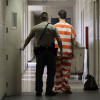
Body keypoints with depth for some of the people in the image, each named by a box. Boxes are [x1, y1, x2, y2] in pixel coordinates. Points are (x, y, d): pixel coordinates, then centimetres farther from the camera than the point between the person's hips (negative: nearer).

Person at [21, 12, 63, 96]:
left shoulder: (35, 28, 4)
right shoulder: (53, 27, -2)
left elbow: (28, 39, 12)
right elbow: (59, 40, -5)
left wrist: (23, 47, 26)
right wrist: (61, 50, 7)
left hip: (39, 51, 2)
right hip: (50, 51, -2)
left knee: (39, 72, 7)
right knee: (51, 71, 4)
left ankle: (38, 91, 10)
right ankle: (49, 91, 4)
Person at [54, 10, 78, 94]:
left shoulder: (55, 26, -2)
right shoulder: (69, 27, 0)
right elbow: (73, 39, 1)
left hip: (57, 51, -1)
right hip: (67, 52, 1)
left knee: (57, 70, 5)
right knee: (66, 70, 7)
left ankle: (58, 89, 8)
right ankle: (65, 88, 6)